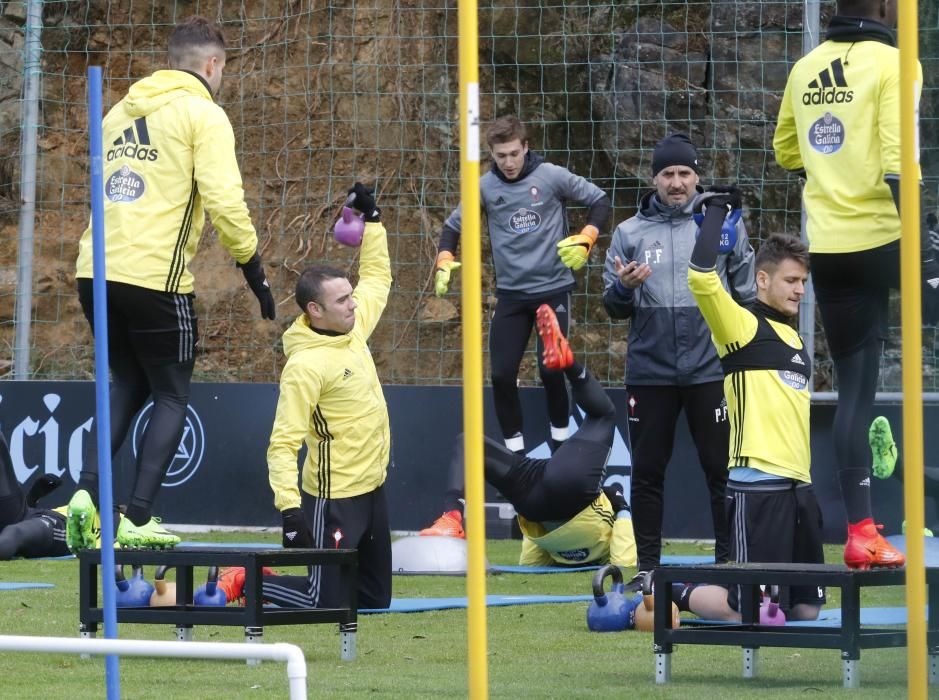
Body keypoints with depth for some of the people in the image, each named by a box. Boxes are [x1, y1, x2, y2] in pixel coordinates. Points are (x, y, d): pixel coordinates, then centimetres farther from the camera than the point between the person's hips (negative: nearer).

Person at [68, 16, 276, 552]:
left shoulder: (122, 111, 19)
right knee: (172, 397, 7)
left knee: (129, 386, 22)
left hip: (98, 271, 6)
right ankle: (138, 520, -3)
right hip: (155, 277, -6)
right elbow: (224, 201, -12)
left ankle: (89, 492, 3)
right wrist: (255, 270, -4)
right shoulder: (202, 113, -3)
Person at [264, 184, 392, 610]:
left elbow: (377, 278, 24)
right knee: (328, 602, -9)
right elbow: (283, 443, -22)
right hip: (333, 499, -9)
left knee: (376, 598, 14)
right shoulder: (306, 365, -19)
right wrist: (289, 509, -30)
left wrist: (372, 219, 16)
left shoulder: (353, 329, 5)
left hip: (372, 489, 9)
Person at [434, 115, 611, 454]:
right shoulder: (485, 187, -2)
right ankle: (514, 449, 12)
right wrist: (444, 262, -5)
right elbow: (454, 224, 11)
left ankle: (560, 442, 16)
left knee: (551, 371, -8)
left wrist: (585, 240, -13)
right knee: (502, 374, -4)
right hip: (510, 294, 2)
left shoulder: (551, 176, -8)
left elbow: (600, 201, 1)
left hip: (553, 289, -2)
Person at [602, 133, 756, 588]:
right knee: (647, 472, 6)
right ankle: (647, 566, 14)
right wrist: (623, 287, -14)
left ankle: (729, 562, 9)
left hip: (711, 370, -2)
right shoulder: (630, 233, 6)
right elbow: (613, 307, 8)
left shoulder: (724, 226, 3)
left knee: (721, 470, 1)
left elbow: (747, 296, 5)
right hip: (649, 372, 2)